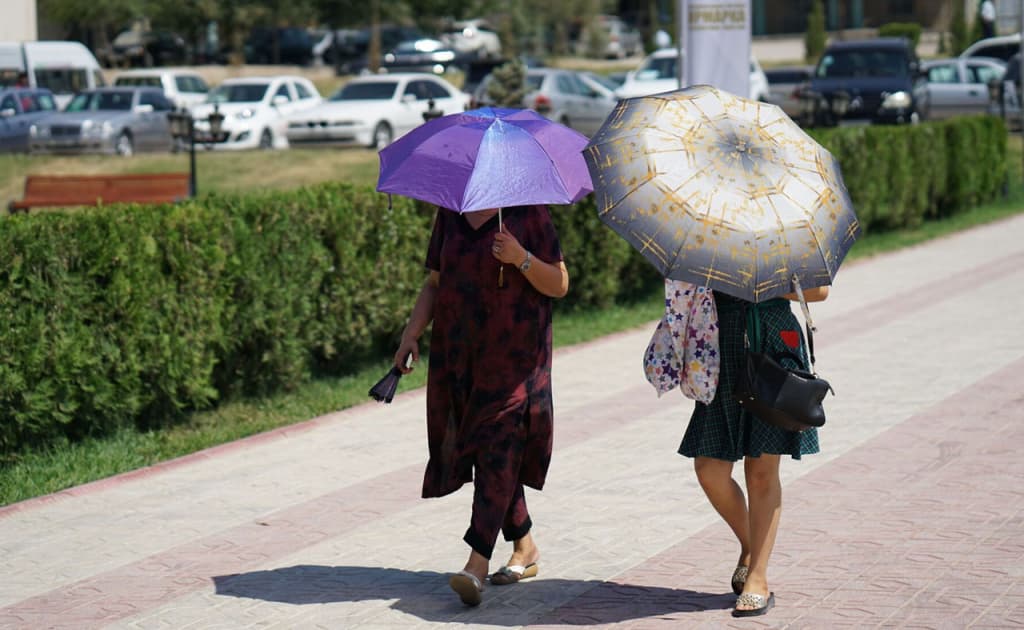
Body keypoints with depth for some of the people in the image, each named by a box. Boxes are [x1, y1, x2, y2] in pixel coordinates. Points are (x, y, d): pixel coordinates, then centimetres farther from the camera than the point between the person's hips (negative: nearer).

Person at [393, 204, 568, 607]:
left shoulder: (528, 212, -3)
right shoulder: (449, 214, 10)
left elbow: (559, 285, -4)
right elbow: (435, 282, 16)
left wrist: (520, 258, -20)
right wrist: (412, 331, 2)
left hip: (514, 354, -5)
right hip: (459, 353, 5)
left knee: (498, 450, -14)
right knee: (482, 450, 8)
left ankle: (477, 564, -23)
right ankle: (524, 548, 23)